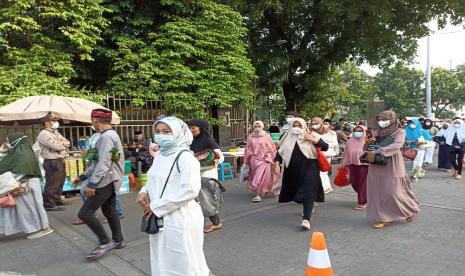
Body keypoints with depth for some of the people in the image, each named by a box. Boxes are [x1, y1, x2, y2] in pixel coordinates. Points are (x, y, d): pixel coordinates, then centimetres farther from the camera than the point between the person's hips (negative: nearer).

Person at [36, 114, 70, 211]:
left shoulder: (56, 133, 18)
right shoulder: (44, 134, -13)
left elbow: (67, 142, 10)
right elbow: (56, 146, -22)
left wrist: (60, 144, -9)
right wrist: (63, 145, -2)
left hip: (60, 161, 10)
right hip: (52, 162, -10)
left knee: (60, 182, 18)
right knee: (52, 184, -6)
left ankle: (57, 199, 30)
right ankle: (48, 204, 1)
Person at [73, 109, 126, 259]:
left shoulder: (106, 136, -17)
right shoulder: (111, 135, 16)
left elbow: (104, 164, -25)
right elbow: (97, 161, 21)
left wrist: (92, 183, -23)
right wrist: (83, 176, 22)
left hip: (105, 181, -10)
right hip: (109, 181, 10)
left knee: (85, 213, -7)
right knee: (109, 211, 17)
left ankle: (105, 242, 1)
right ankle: (118, 240, 27)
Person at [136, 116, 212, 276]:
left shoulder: (185, 157, -16)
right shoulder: (159, 156, 8)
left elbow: (190, 190, -25)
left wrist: (156, 206, -20)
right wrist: (144, 192, -1)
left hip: (180, 220, -8)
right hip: (160, 219, 8)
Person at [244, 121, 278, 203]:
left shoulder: (266, 137, 0)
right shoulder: (250, 137, 7)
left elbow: (271, 149, 3)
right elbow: (247, 150, 10)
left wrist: (271, 160, 0)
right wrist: (246, 161, 10)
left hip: (264, 160, -3)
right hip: (254, 160, 3)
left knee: (261, 178, -10)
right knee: (255, 177, 10)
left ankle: (258, 194, -8)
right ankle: (260, 192, 28)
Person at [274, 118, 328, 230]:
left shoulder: (312, 135, -1)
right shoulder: (288, 137, 5)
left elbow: (325, 147, -4)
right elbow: (280, 151, 6)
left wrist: (313, 140, -16)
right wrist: (277, 163, -7)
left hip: (309, 168, -4)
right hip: (293, 170, 4)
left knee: (308, 192, -13)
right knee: (299, 191, 18)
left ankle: (306, 219, -17)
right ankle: (309, 208, 45)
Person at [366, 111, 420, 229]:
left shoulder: (400, 131, -3)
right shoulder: (378, 132, 12)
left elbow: (396, 146, -20)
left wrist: (377, 152, -26)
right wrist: (369, 144, -4)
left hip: (392, 166, -5)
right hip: (377, 166, 5)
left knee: (393, 192, -3)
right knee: (377, 191, 2)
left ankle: (411, 209, 24)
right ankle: (383, 218, 13)